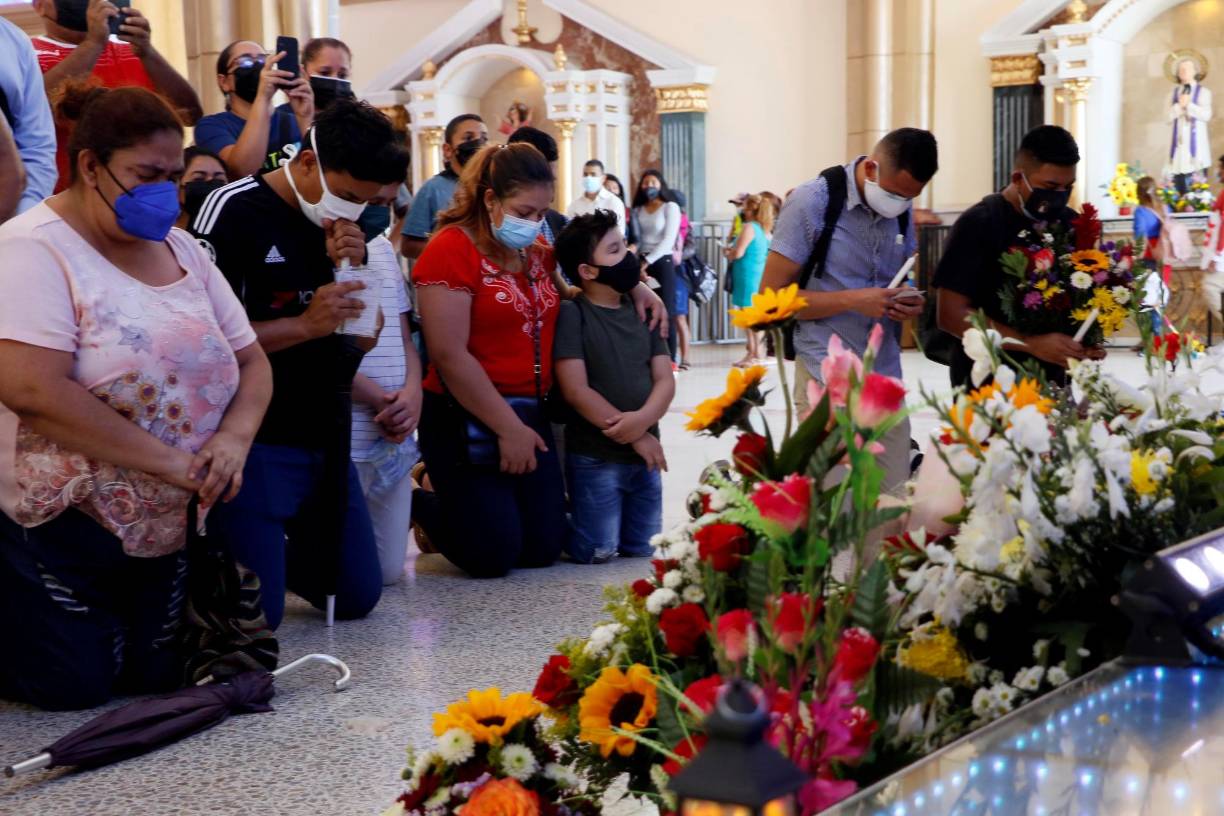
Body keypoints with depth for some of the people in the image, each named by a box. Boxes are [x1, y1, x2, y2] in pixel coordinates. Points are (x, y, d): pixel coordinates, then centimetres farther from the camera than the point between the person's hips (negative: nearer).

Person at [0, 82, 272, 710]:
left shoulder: (182, 250, 7)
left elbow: (251, 362, 9)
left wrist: (234, 439, -14)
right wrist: (172, 462, -26)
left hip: (171, 528, 7)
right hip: (61, 527, -6)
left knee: (158, 678, 7)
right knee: (74, 686, -5)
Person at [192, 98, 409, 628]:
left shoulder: (340, 224, 7)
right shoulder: (234, 212, -15)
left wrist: (353, 270, -7)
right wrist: (305, 326, -23)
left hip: (328, 441, 7)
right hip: (258, 443, -7)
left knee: (357, 597, 15)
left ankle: (277, 554, 38)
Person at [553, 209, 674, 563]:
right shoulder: (572, 314, -10)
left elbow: (665, 380, 3)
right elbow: (576, 391, -15)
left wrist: (643, 420, -19)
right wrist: (634, 437, -14)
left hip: (645, 454, 6)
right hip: (595, 458, -6)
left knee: (644, 549, 11)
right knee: (596, 553, -6)